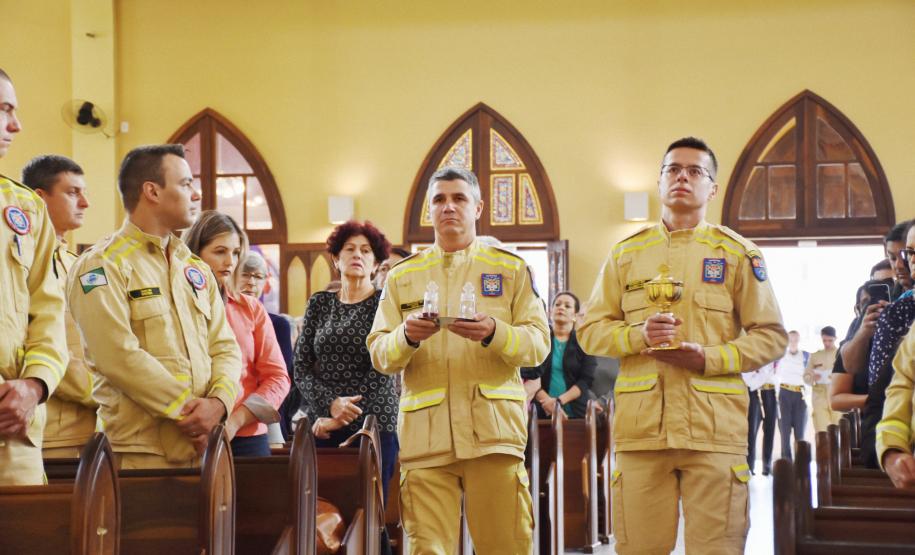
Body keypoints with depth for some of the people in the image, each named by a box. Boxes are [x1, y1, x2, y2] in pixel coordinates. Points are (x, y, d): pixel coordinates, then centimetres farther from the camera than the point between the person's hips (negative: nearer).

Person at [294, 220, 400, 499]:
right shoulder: (319, 303, 12)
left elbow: (383, 371, -5)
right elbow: (301, 366, 6)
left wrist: (342, 418, -9)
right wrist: (330, 403, -11)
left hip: (373, 424, -3)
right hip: (320, 425, 3)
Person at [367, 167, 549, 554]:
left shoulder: (511, 269, 12)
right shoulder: (402, 276, 16)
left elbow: (538, 344, 4)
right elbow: (379, 355, 9)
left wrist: (493, 333, -16)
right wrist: (407, 336, -13)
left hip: (493, 429, -1)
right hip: (425, 432, 1)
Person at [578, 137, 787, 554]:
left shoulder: (738, 253, 8)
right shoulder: (626, 253, 13)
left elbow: (770, 335, 5)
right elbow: (591, 331, 12)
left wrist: (709, 358, -10)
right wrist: (638, 335, -9)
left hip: (714, 426, -1)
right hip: (640, 425, 1)